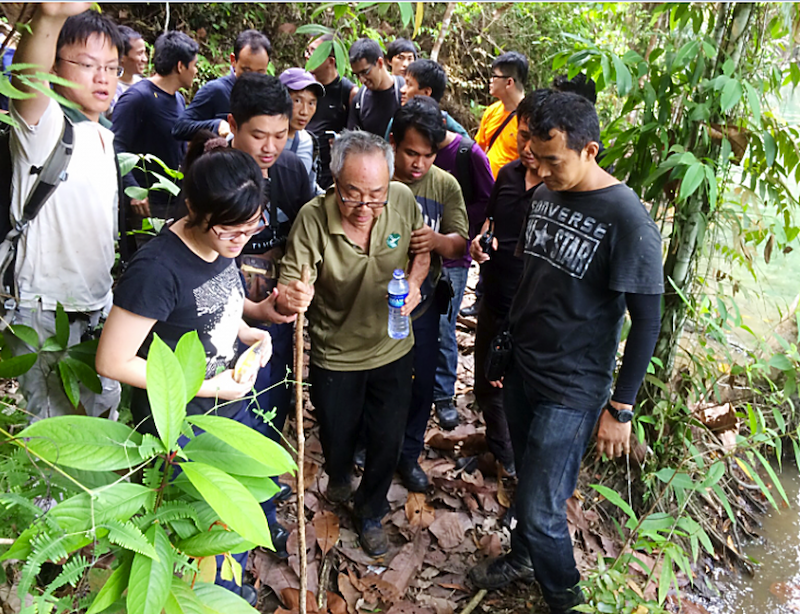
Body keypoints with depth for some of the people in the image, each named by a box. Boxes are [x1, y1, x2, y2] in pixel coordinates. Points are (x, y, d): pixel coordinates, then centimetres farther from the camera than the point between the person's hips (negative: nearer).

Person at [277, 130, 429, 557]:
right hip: (334, 356, -2)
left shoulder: (403, 200, -16)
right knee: (337, 437, 20)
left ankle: (370, 513, 43)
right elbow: (292, 289, -27)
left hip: (392, 349, 2)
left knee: (387, 441, 14)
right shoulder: (312, 219, -26)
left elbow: (424, 249, 3)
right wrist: (289, 299, -50)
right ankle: (339, 477, 59)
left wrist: (415, 282, -16)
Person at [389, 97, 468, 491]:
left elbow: (460, 244, -6)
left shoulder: (445, 185, -3)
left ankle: (408, 454, 38)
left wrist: (438, 240, -28)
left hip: (422, 306, 3)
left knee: (420, 384, 15)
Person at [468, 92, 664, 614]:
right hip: (520, 369, 6)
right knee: (526, 480, 22)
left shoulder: (628, 221, -20)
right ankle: (523, 558, 47)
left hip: (572, 390, -6)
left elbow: (647, 321, -16)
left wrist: (620, 408, -13)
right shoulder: (544, 195, 1)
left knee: (540, 510, 0)